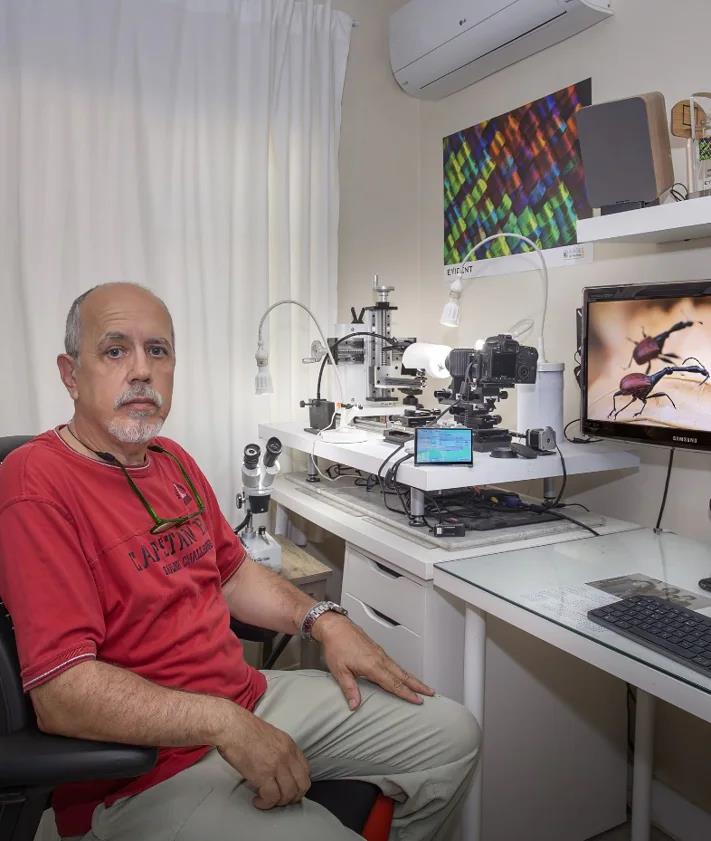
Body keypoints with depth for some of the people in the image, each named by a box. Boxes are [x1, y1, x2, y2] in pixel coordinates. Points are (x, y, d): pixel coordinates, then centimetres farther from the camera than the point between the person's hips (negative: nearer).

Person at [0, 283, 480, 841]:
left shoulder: (172, 461, 9)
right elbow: (61, 693, -24)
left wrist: (322, 622, 4)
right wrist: (226, 725, -26)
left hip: (252, 698, 8)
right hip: (148, 765, -7)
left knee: (452, 736, 8)